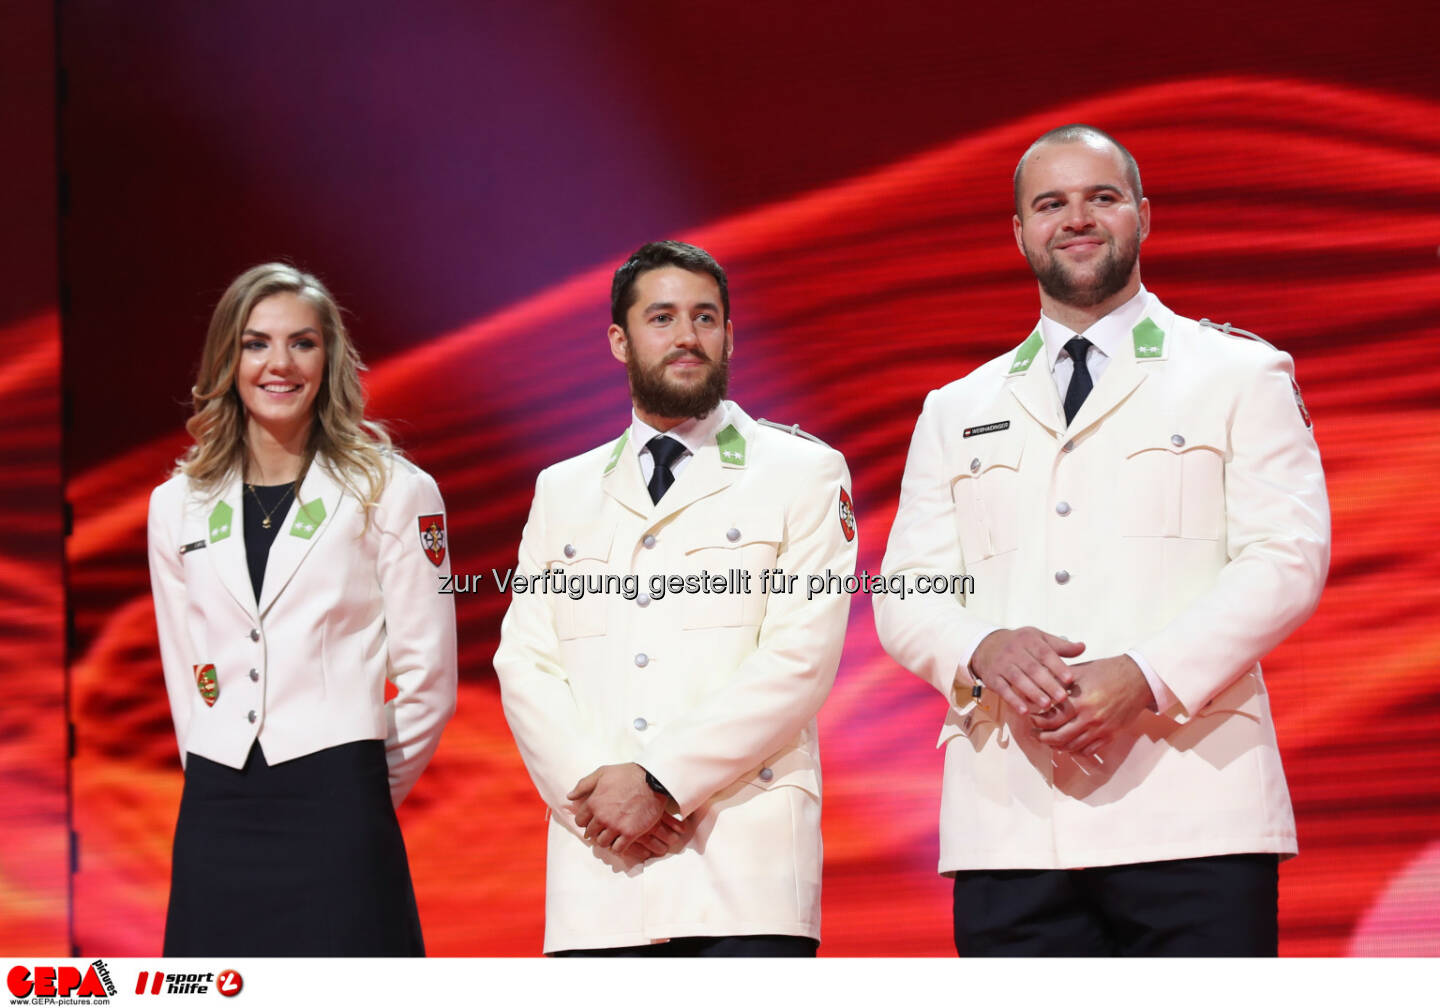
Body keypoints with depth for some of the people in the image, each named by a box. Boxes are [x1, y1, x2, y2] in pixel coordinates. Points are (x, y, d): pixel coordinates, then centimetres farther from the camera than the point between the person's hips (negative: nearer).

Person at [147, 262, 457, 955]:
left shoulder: (394, 493, 3)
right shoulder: (177, 507, 13)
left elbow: (428, 678, 2)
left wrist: (359, 798, 3)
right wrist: (224, 791, 10)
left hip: (334, 819, -3)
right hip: (215, 821, 3)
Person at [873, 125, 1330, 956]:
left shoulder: (1242, 377, 12)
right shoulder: (957, 412, 21)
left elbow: (1286, 559, -1)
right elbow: (905, 597, 14)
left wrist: (1145, 676, -15)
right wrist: (984, 652, -10)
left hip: (1191, 812, -3)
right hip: (1009, 822, 3)